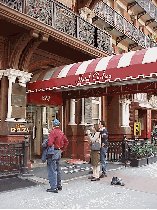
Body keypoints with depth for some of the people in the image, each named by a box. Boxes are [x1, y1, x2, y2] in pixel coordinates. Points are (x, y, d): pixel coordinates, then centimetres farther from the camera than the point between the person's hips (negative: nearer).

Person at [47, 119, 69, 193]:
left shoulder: (53, 132, -16)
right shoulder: (61, 132, 10)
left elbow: (50, 143, -25)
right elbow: (66, 141, 18)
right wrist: (62, 149, 20)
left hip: (53, 152, -9)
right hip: (59, 152, 9)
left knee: (52, 170, -3)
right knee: (58, 169, 17)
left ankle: (54, 187, -1)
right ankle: (59, 185, 26)